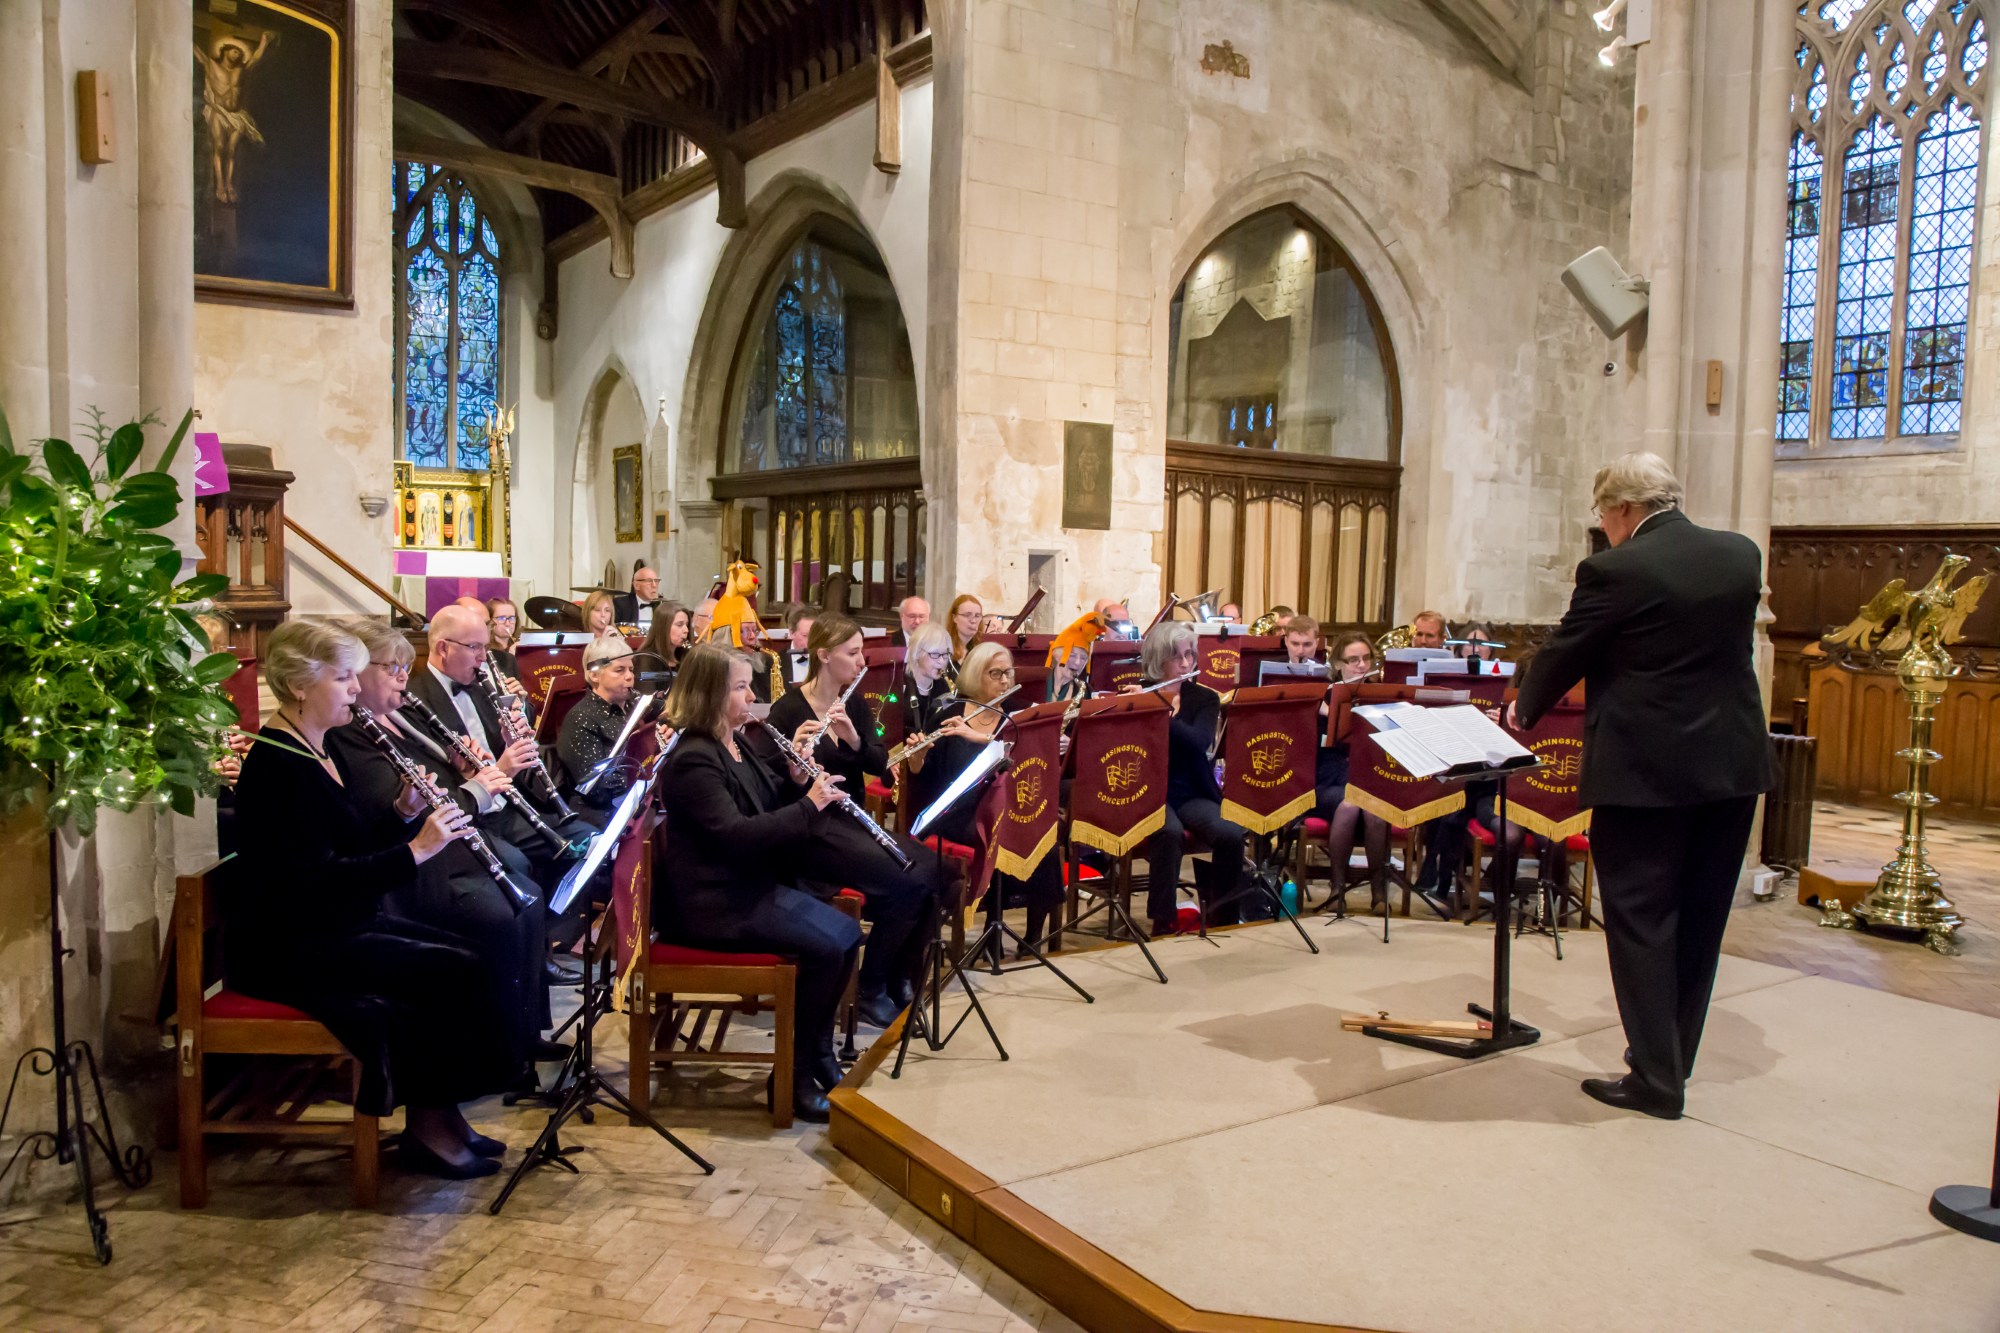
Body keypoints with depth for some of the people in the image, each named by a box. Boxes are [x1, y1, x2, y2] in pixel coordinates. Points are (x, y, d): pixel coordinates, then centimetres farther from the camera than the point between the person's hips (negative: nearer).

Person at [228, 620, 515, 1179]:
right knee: (454, 973, -16)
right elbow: (316, 881, -26)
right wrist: (415, 850, -26)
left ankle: (442, 1113, 4)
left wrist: (408, 818, -2)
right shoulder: (278, 766, -18)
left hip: (336, 926, 9)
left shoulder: (316, 752, 12)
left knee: (465, 959, -4)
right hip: (289, 947, -9)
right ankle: (427, 1127, -1)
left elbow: (353, 851, 14)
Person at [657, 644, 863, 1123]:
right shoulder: (692, 760, -18)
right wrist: (809, 805, -24)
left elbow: (767, 805, 20)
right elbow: (735, 835, -26)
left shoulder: (735, 746, 11)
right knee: (825, 946, -19)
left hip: (754, 883, 10)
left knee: (847, 932, 3)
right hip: (715, 903, -10)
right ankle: (796, 1073, -4)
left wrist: (796, 780, -1)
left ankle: (820, 1053, 13)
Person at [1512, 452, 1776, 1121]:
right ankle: (1673, 1059, 28)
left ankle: (1656, 1078, 8)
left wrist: (1523, 710, 14)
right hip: (1733, 765, 7)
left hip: (1644, 771, -7)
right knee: (1699, 919, 16)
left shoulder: (1615, 570, -14)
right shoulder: (1742, 554, 4)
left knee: (1641, 922, 3)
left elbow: (1564, 653, -3)